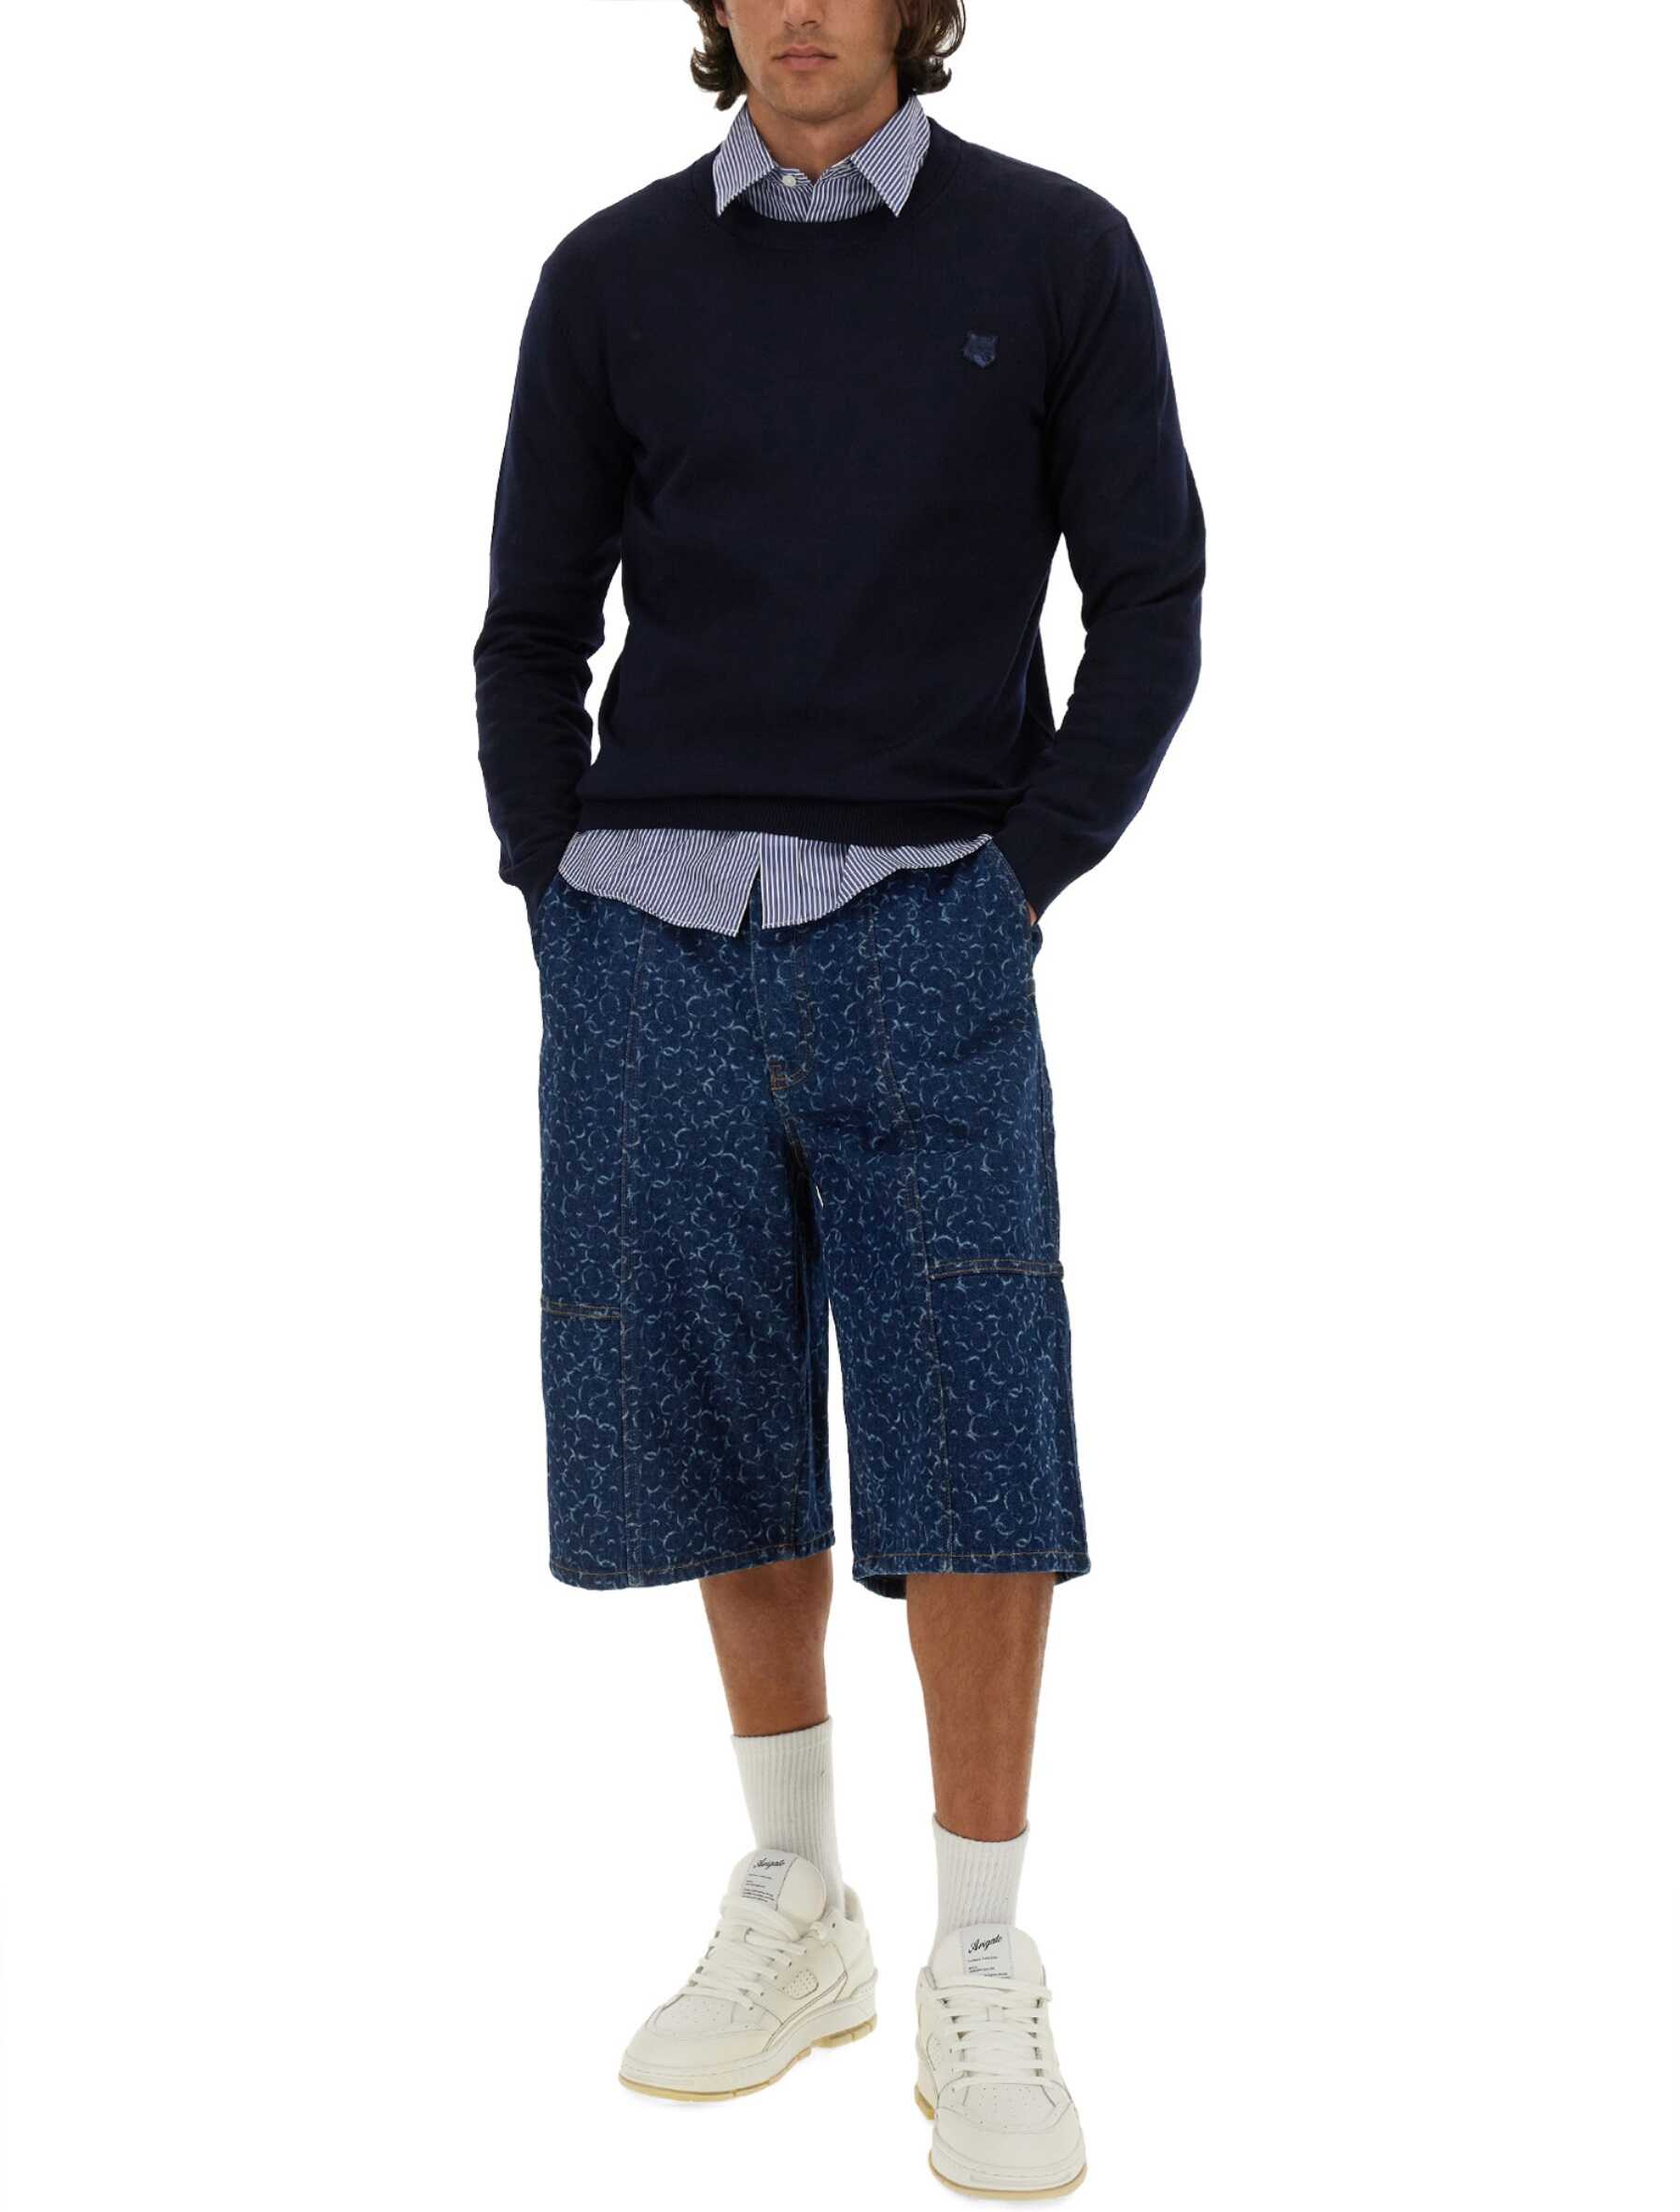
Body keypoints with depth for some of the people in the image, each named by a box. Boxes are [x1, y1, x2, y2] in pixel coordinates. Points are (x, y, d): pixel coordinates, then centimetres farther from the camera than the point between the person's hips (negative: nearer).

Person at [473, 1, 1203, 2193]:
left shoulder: (1054, 250, 5)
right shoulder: (614, 275, 10)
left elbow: (1150, 609, 5)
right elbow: (532, 632, 14)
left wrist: (1021, 887, -3)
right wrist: (563, 891, 3)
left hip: (923, 936, -2)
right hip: (647, 939, 2)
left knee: (971, 1453, -5)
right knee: (722, 1441, 7)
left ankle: (983, 1977, 7)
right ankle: (794, 1908, 23)